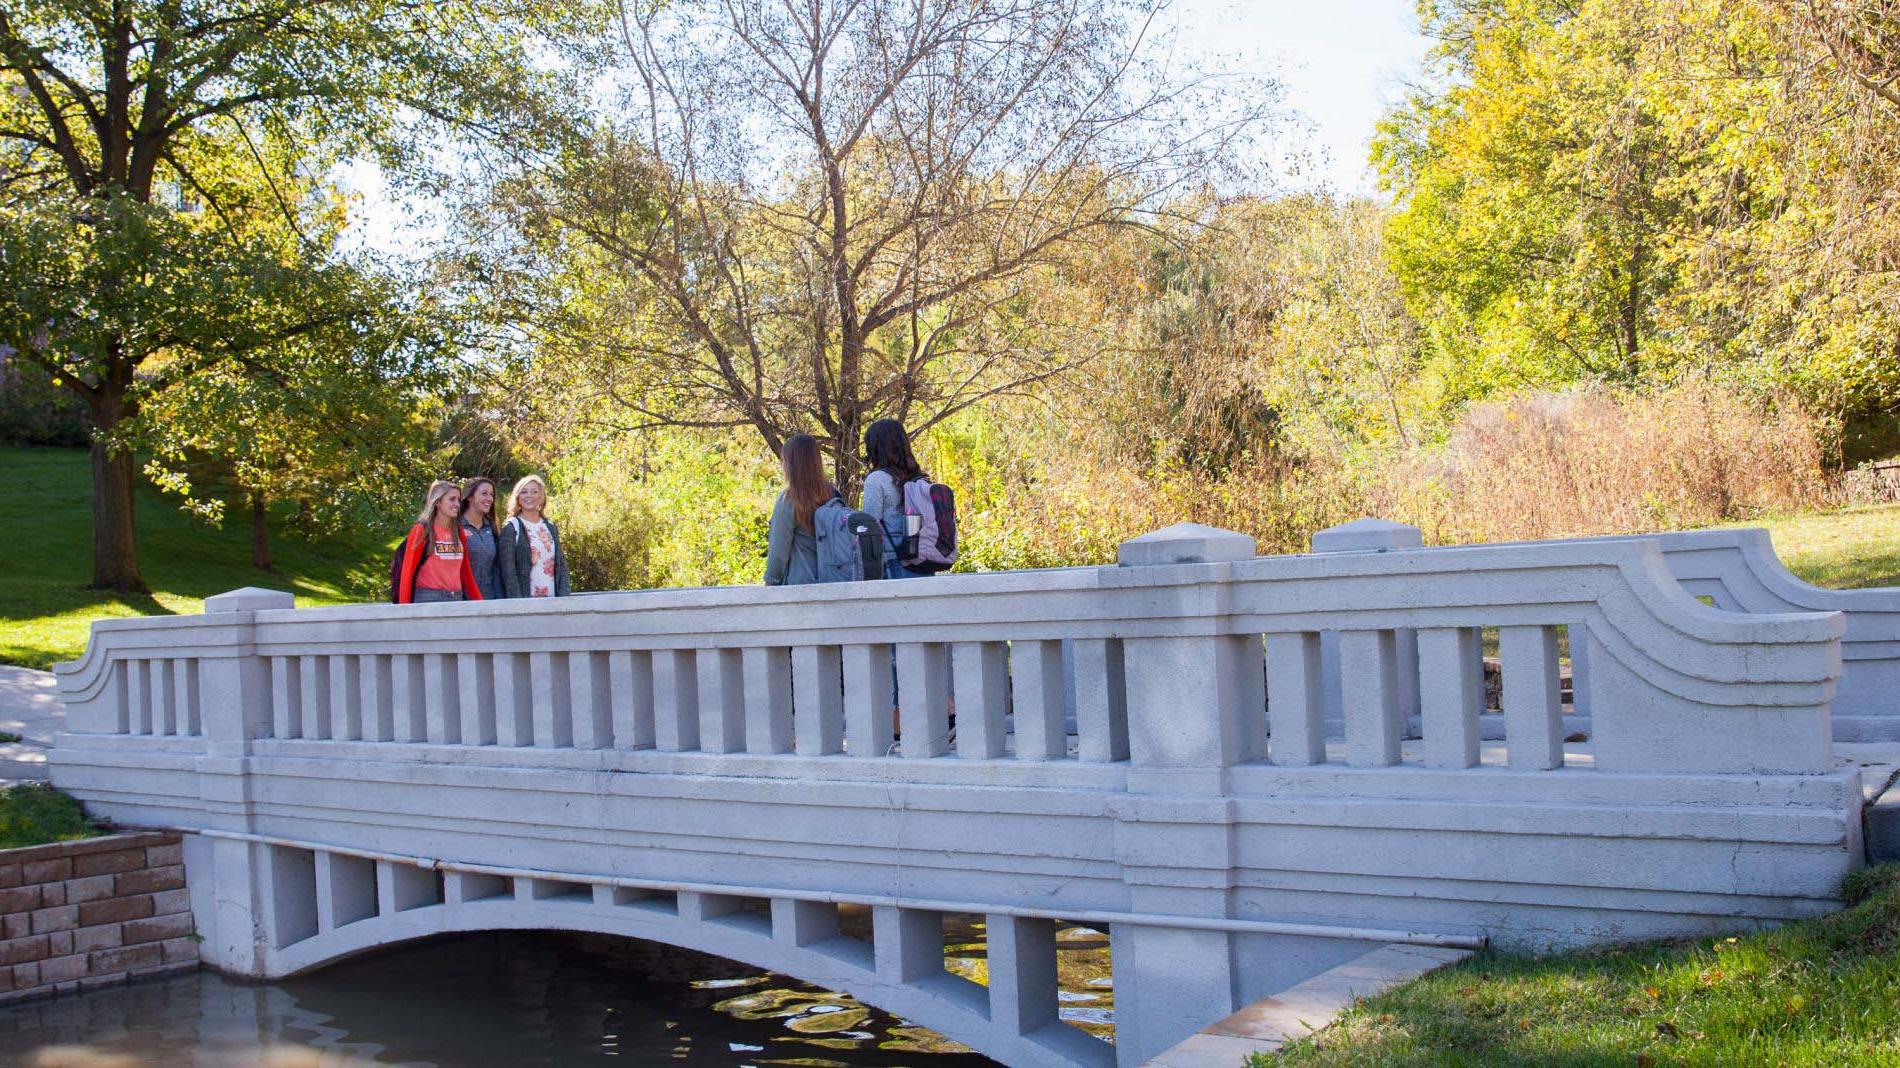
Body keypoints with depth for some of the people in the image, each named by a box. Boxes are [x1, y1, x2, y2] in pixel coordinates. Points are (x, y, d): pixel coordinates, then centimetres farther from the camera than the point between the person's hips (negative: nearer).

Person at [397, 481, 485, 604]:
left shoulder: (458, 532, 13)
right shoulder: (422, 531, -2)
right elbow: (407, 571, -4)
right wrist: (404, 609, -10)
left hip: (457, 599, 5)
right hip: (429, 599, -5)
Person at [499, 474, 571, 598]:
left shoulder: (550, 526, 14)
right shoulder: (511, 527, -1)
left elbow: (561, 564, 14)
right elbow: (508, 570, -8)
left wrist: (564, 596, 2)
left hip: (551, 598, 5)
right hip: (525, 598, -5)